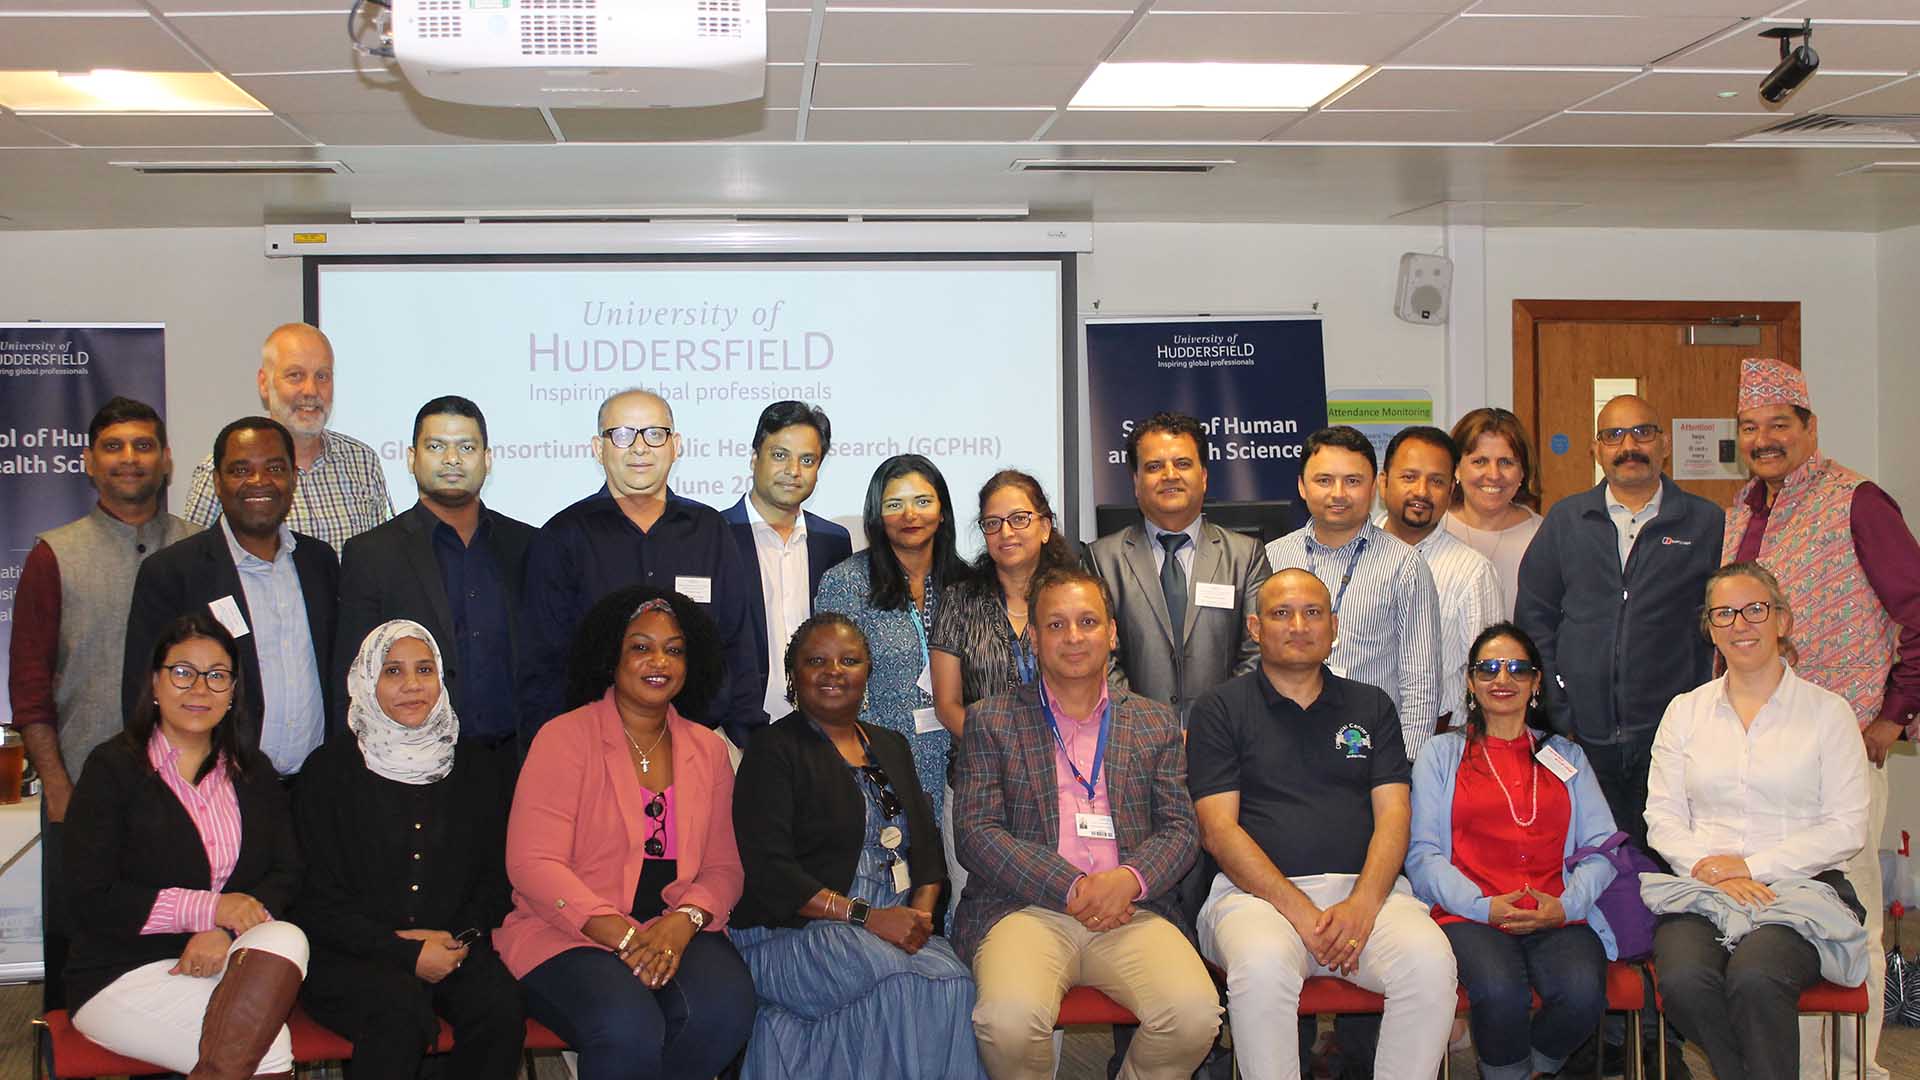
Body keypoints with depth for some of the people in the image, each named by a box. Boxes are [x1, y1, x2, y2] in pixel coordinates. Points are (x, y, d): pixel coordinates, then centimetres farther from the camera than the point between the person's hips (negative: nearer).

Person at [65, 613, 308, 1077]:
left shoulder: (254, 773, 14)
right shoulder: (113, 767, -1)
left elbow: (285, 875, 4)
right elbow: (91, 899, -8)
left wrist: (228, 933, -16)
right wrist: (207, 908, -15)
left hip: (225, 960, 5)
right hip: (124, 971, -4)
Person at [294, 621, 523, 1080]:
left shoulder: (471, 766, 12)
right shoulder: (330, 769, 1)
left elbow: (493, 875, 15)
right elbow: (319, 902, -2)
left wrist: (464, 936, -5)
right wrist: (406, 952, -12)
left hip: (453, 947, 3)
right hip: (350, 959, -3)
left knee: (500, 1004, -28)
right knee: (403, 1007, -34)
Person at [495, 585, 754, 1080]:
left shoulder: (708, 750, 14)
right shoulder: (565, 738, -1)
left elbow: (723, 868, 11)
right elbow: (532, 863, -9)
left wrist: (683, 921, -12)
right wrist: (624, 936, -19)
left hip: (676, 931, 4)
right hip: (569, 934, -4)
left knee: (726, 1006, -27)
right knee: (629, 1028, -34)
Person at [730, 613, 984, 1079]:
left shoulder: (891, 747, 21)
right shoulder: (773, 751, 1)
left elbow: (928, 848, 17)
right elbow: (767, 870, -9)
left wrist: (922, 910, -5)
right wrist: (866, 916, -17)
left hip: (897, 931, 5)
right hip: (794, 935, -5)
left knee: (954, 982, -28)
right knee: (908, 982, -33)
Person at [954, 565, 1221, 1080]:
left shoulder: (1157, 723, 19)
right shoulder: (991, 720, 12)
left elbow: (1180, 830, 12)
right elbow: (976, 833, 1)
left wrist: (1128, 879, -11)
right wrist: (1070, 889, -11)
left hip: (1133, 908, 2)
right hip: (1026, 908, -2)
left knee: (1195, 1014, -26)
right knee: (1011, 1018, -32)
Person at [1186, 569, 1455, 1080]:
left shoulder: (1372, 707, 20)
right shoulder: (1220, 710, 10)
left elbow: (1392, 814, 9)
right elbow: (1218, 830, 0)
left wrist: (1363, 904, -11)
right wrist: (1300, 912, -13)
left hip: (1366, 889, 3)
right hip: (1258, 892, -2)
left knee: (1430, 960, -28)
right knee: (1263, 966, -36)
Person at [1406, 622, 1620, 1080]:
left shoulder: (1567, 756, 23)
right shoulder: (1442, 754, 16)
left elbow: (1602, 846, 11)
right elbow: (1423, 853, 5)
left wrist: (1566, 905, -8)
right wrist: (1484, 905, -11)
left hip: (1558, 918, 2)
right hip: (1470, 917, -2)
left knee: (1583, 993, -30)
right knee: (1499, 993, -34)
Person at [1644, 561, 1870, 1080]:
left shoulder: (1827, 711, 8)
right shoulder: (1686, 711, 15)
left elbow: (1847, 829, 1)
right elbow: (1662, 818, 9)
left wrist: (1752, 867, -9)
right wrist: (1712, 872, -10)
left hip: (1801, 888, -2)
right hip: (1700, 891, 2)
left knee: (1754, 978, -34)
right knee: (1683, 980, -30)